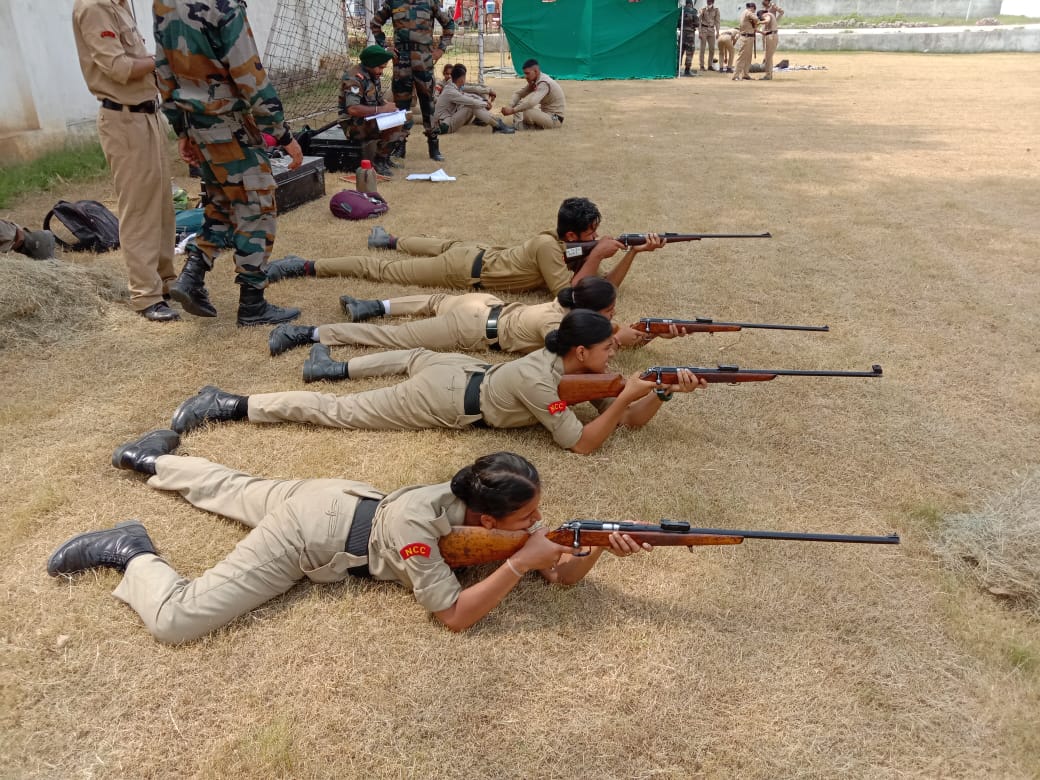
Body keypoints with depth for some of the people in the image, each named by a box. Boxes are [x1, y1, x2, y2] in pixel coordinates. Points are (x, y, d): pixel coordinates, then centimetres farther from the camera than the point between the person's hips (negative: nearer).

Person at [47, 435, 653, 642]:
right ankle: (131, 553, 13)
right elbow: (454, 614, -34)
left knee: (234, 489, 32)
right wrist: (521, 563, -36)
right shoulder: (417, 521, -38)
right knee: (174, 621, -12)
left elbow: (564, 573, -13)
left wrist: (601, 550, -32)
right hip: (307, 532, -7)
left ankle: (155, 457, 55)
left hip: (343, 500, 7)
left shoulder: (487, 505, -17)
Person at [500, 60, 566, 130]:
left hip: (555, 119, -10)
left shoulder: (544, 83, -24)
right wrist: (509, 106, -14)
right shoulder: (534, 82, 4)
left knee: (527, 113, -31)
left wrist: (512, 110, -34)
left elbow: (531, 102, -37)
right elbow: (518, 93, 5)